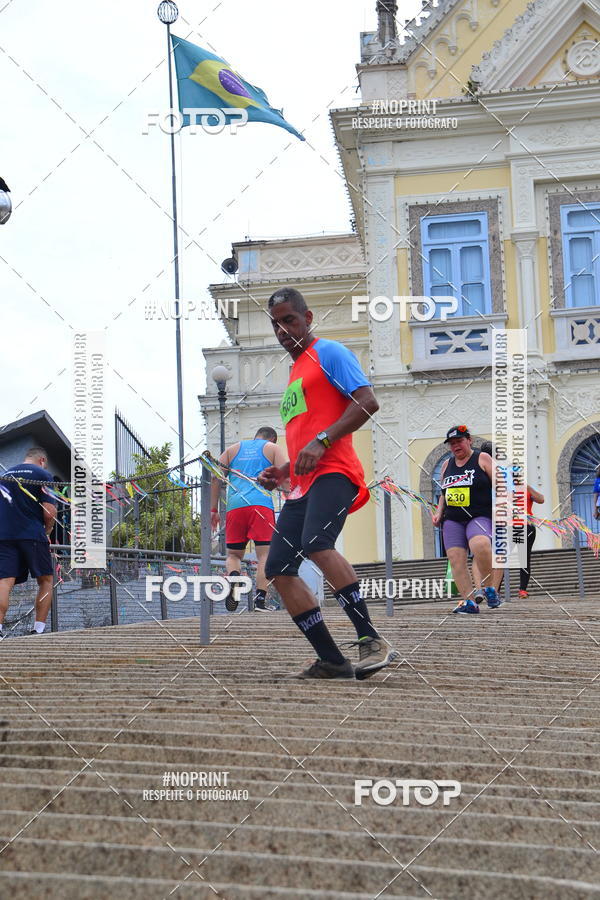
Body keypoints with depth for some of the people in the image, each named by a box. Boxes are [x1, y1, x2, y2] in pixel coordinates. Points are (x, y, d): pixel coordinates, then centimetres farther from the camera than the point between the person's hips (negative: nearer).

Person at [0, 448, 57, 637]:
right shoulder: (42, 475, 2)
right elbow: (49, 512, -7)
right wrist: (47, 532, 11)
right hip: (32, 534, -4)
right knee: (45, 581, 9)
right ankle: (38, 630, 4)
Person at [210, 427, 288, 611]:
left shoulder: (233, 448, 24)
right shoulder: (273, 448, 16)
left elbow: (215, 478, 15)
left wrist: (213, 509, 15)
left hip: (235, 506, 3)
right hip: (261, 504, -3)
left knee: (233, 554, 11)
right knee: (264, 553, -2)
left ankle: (233, 577, -21)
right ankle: (260, 599, -16)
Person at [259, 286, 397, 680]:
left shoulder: (329, 352, 3)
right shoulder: (296, 372, 29)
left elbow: (368, 402, -11)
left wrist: (321, 441, -19)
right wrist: (284, 470, 19)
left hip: (333, 472, -9)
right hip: (302, 484, 9)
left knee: (317, 544, -32)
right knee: (279, 570, -2)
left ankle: (373, 641, -27)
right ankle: (333, 661, 1)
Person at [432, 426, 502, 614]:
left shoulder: (482, 459, 3)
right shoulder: (447, 465, 18)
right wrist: (439, 513, 13)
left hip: (480, 516, -6)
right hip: (452, 520, 6)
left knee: (479, 545, -33)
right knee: (456, 559, -9)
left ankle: (489, 588, -15)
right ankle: (469, 602, -7)